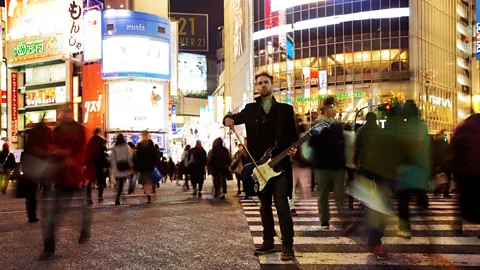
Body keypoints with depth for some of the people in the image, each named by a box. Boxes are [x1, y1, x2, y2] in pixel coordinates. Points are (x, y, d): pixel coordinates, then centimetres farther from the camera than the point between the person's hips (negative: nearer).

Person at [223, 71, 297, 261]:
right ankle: (268, 242, 22)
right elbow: (236, 118, 12)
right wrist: (229, 119, -12)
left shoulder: (285, 109, 7)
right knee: (265, 206, 12)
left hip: (280, 164, -3)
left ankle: (287, 245, -2)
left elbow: (293, 135, 5)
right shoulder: (250, 109, 12)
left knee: (282, 205, -9)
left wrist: (293, 149, -15)